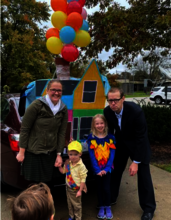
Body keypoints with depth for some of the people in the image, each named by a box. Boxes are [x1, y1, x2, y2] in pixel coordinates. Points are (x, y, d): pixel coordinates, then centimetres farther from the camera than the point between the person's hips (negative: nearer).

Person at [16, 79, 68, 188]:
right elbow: (24, 128, -10)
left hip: (51, 153, 4)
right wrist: (21, 151, -9)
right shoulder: (37, 105, -14)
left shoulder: (63, 109, -1)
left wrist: (59, 154, 0)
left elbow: (62, 132, 1)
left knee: (48, 183, 13)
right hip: (33, 152, -3)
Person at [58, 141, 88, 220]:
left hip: (76, 189, -6)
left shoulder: (81, 166, -25)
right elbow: (63, 171, 9)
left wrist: (80, 191, -19)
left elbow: (83, 179, -20)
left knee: (77, 205, 14)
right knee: (69, 203, 23)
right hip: (68, 187, 6)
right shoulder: (67, 163, -7)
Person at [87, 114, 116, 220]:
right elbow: (92, 155, -7)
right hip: (97, 168, 1)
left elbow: (112, 154, -5)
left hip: (107, 167, 0)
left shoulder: (111, 137, -4)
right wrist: (97, 170, -13)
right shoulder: (91, 138, -5)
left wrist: (106, 168, -13)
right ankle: (101, 207, 27)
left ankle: (108, 207, 19)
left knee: (106, 187, -2)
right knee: (99, 187, 9)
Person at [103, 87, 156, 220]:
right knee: (115, 171, 10)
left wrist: (136, 161, -25)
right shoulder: (107, 111, -19)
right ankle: (111, 199, 32)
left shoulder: (135, 110, -33)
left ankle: (148, 208, 19)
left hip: (137, 143, -4)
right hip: (121, 142, 4)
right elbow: (109, 132, -4)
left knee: (143, 175, 1)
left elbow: (141, 137, -27)